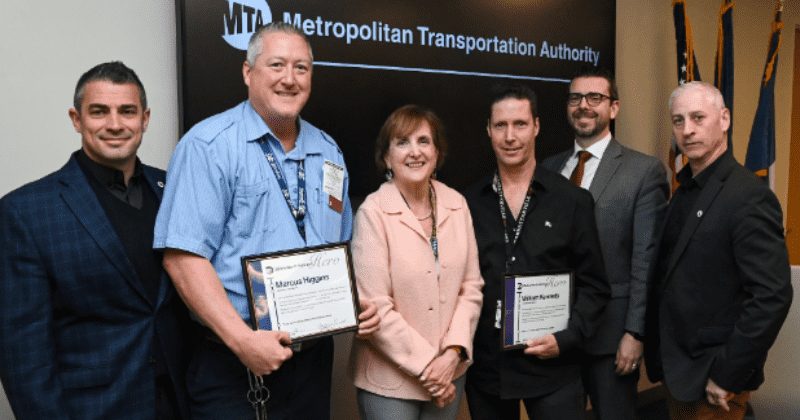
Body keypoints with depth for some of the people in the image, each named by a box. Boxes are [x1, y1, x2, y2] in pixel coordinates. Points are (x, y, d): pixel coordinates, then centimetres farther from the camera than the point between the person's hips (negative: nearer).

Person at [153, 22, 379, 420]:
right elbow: (182, 256, -17)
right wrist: (243, 340, -22)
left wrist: (358, 304, 1)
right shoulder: (209, 145, -10)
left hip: (315, 356, 6)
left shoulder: (328, 152, 10)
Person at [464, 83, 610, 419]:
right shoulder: (469, 203, 2)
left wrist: (567, 338, -12)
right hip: (485, 366, 2)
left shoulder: (574, 201, -1)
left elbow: (594, 285, 0)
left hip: (551, 367, -1)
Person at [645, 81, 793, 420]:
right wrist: (662, 359, 8)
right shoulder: (684, 192, 8)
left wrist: (727, 378, -19)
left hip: (713, 381, -7)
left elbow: (772, 297, -22)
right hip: (677, 370, 7)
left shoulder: (749, 196, -18)